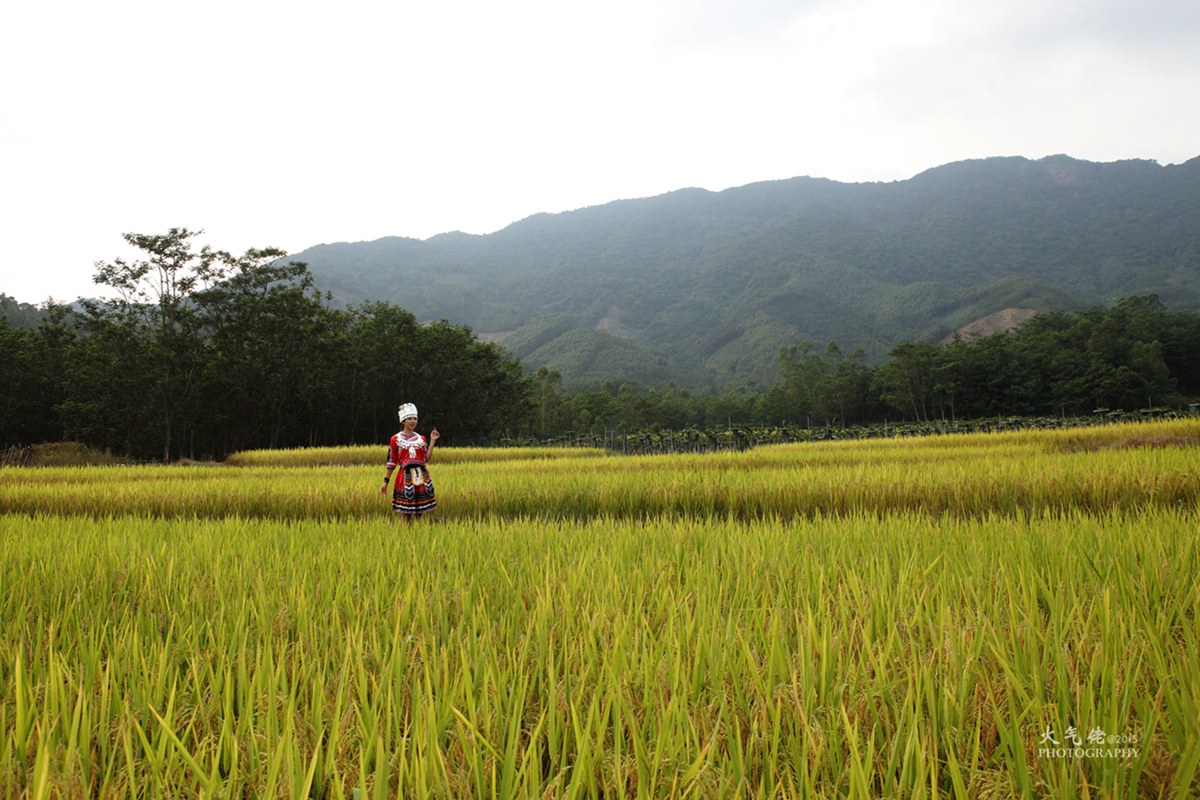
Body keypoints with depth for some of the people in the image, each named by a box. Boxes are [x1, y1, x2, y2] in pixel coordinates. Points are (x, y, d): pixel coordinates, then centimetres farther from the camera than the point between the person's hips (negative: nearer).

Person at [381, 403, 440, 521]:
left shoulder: (421, 439, 13)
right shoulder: (396, 439, 4)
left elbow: (426, 459, 2)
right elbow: (392, 462, 6)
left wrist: (433, 441, 2)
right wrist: (386, 481, 3)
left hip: (422, 477, 3)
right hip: (405, 477, -3)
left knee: (419, 513, 5)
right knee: (406, 514, -3)